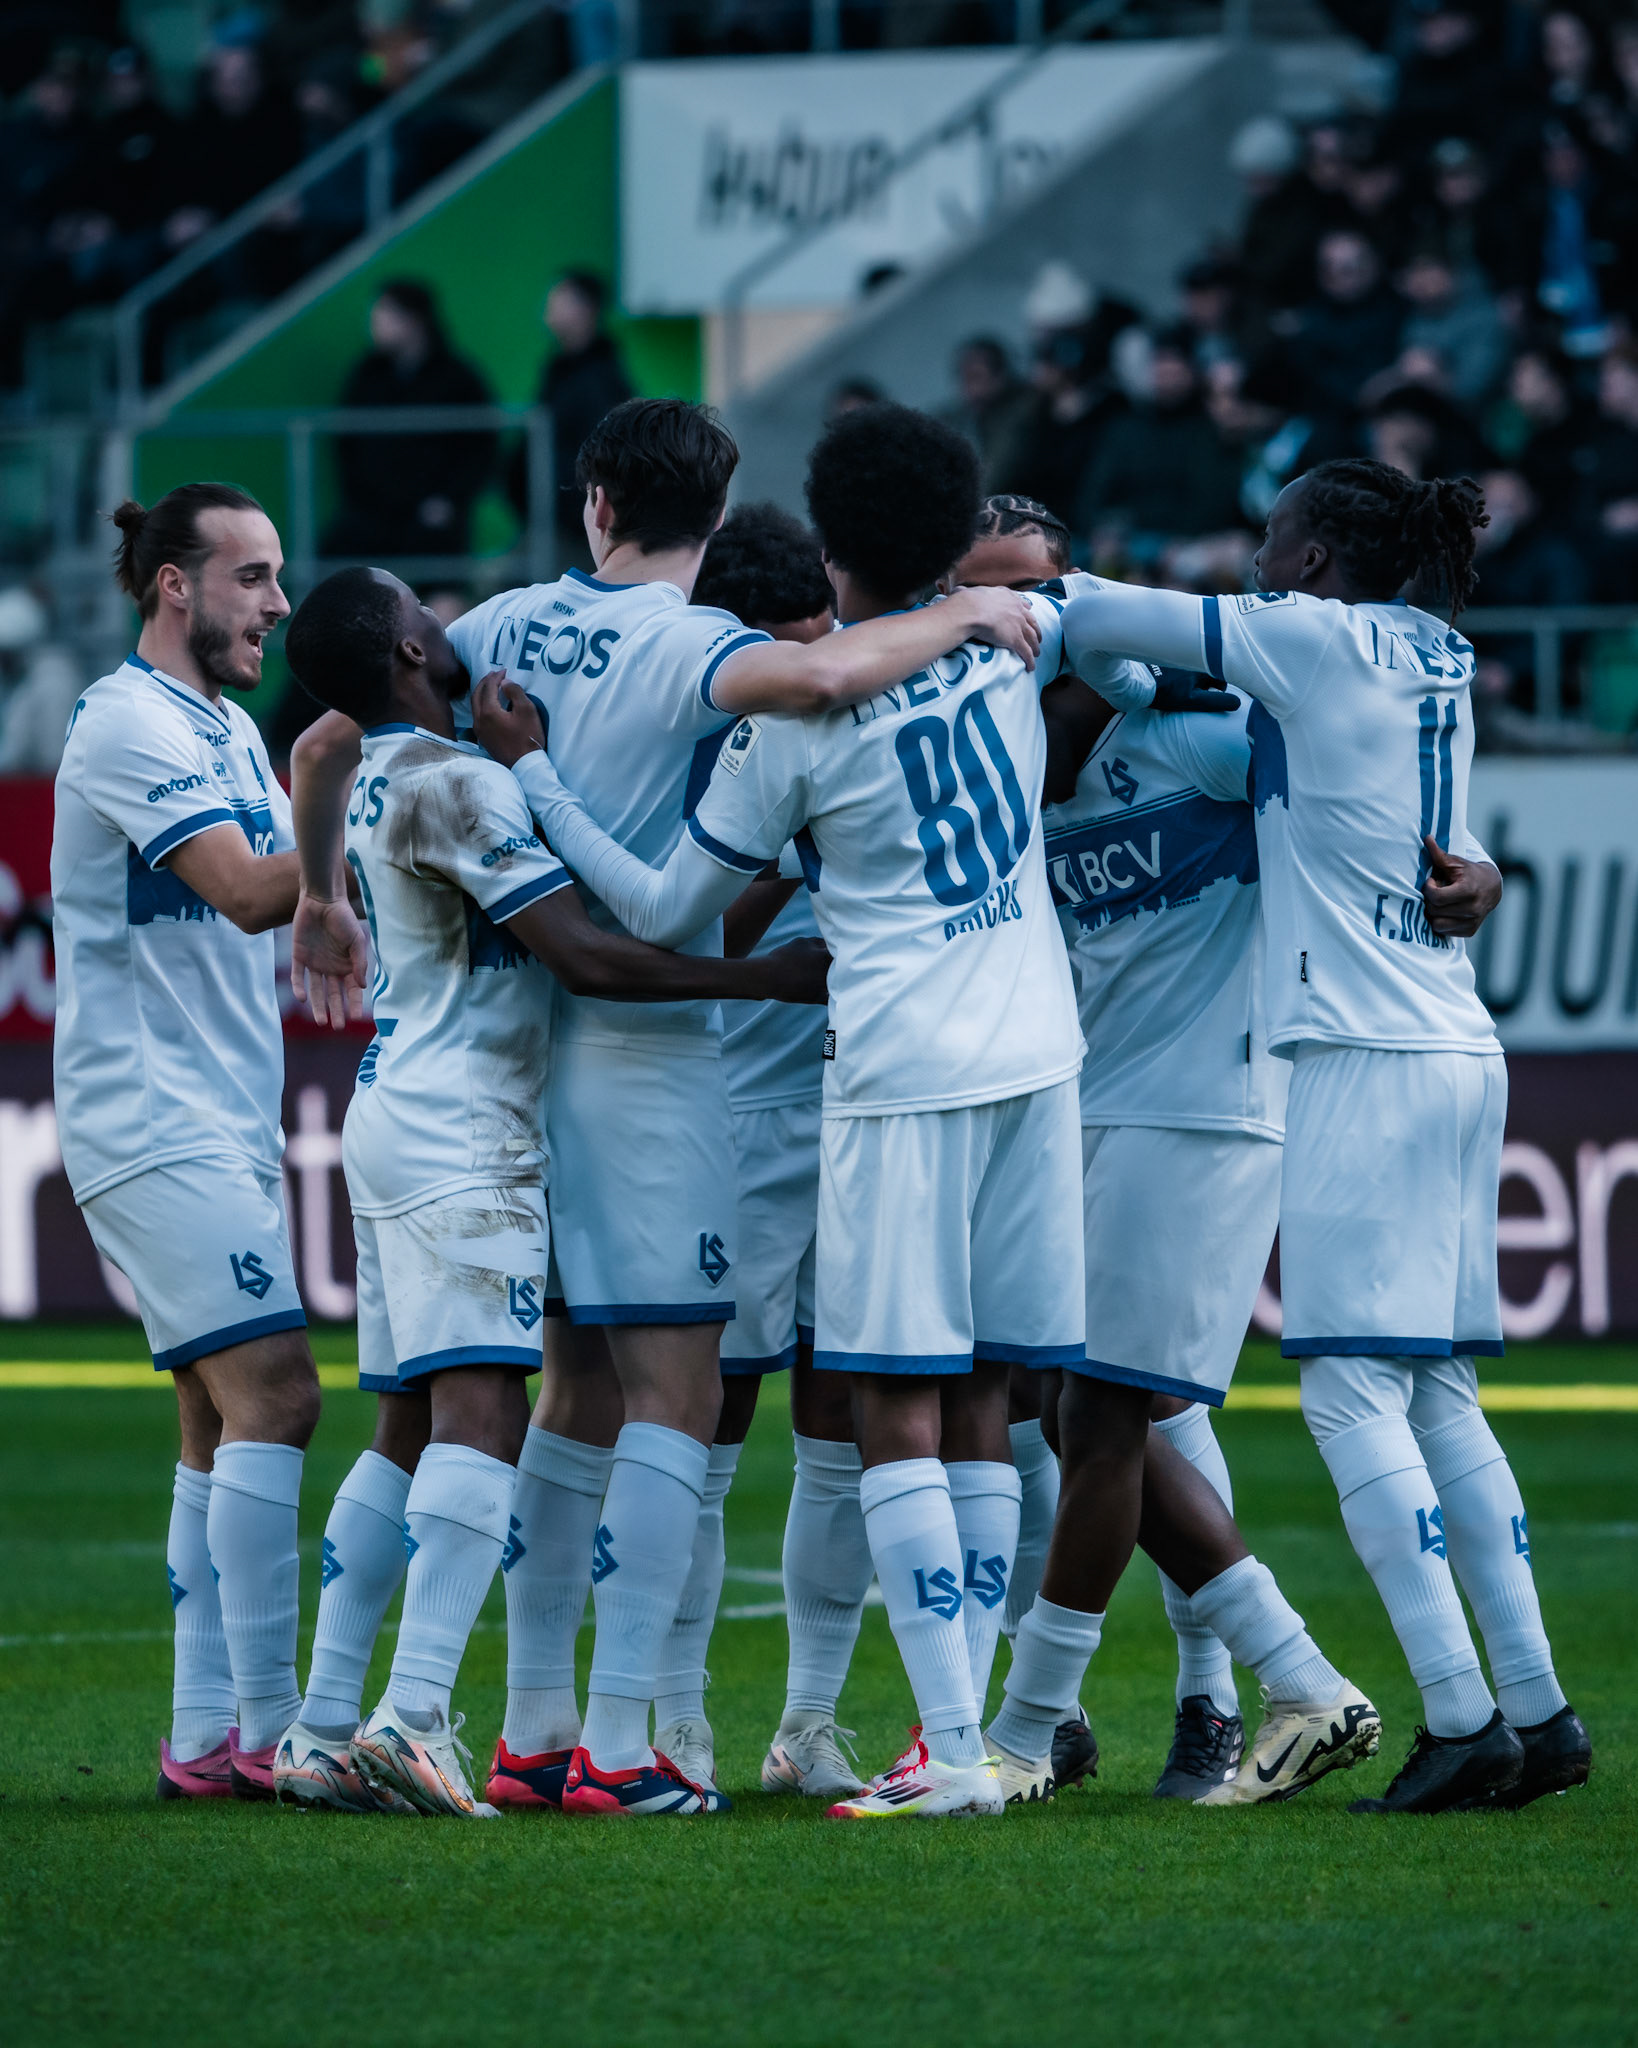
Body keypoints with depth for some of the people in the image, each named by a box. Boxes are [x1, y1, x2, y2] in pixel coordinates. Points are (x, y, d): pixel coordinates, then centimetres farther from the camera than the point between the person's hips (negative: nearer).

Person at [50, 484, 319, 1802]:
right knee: (273, 1394, -16)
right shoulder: (131, 725, -12)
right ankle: (268, 1729, -17)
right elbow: (250, 893, -21)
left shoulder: (230, 733, 18)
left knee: (225, 1421, 7)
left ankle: (206, 1737, 7)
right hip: (154, 1126, -10)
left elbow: (297, 898, 18)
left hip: (224, 1131, 10)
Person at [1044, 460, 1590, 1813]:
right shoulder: (1436, 660, 15)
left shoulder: (1318, 638, -6)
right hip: (1458, 1052, 8)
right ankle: (1538, 1712, 7)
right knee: (1435, 1393, 10)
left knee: (1352, 1387, -7)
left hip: (1368, 1055, -8)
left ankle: (1461, 1718, -13)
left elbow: (1104, 620, -1)